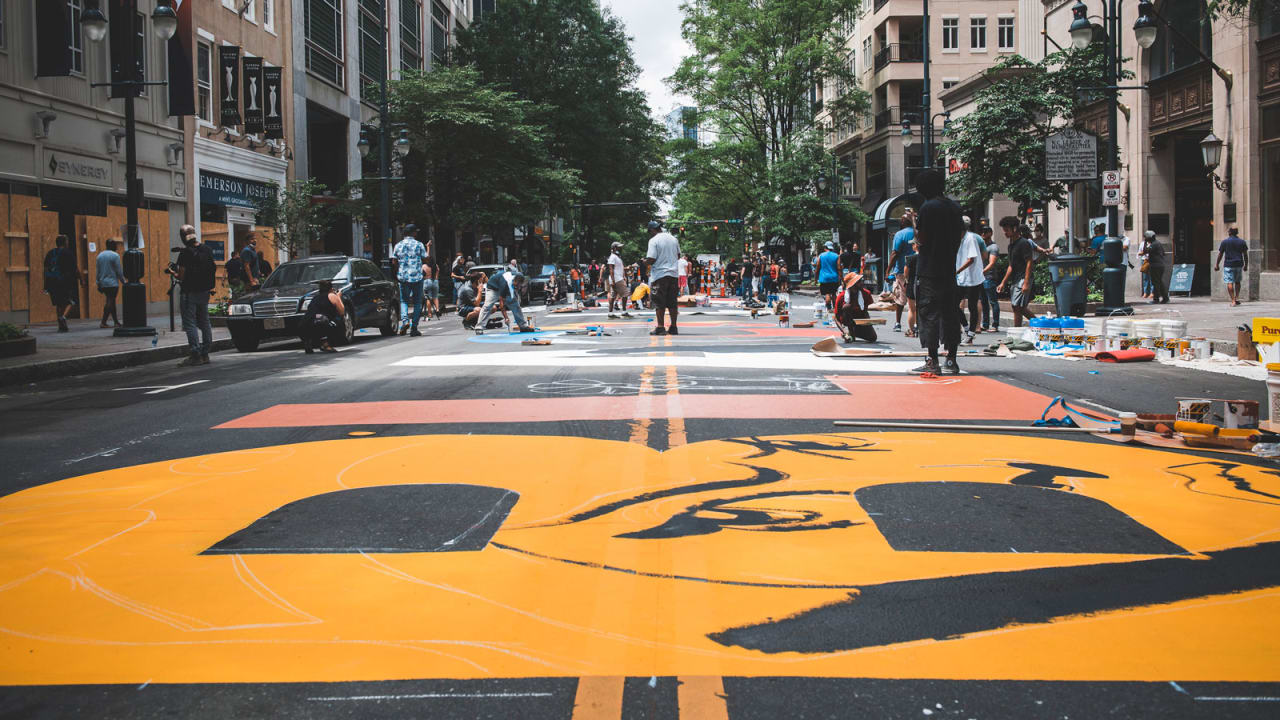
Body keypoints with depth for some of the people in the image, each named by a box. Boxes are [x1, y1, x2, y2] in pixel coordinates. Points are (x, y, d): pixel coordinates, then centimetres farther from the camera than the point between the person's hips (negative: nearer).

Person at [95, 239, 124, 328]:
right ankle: (103, 322, -12)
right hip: (113, 283, -7)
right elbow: (119, 271, -10)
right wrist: (123, 281, -1)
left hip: (103, 283, 7)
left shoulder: (100, 255, 10)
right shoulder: (115, 255, -10)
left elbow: (98, 271, 13)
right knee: (110, 302, -5)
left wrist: (98, 284, 18)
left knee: (110, 302, 14)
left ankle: (116, 321, 17)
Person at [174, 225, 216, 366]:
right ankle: (205, 354, 17)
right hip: (205, 291, 7)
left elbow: (181, 276, -16)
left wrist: (174, 274, 4)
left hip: (190, 292, -7)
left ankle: (196, 355, -7)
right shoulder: (206, 249, 4)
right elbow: (214, 267, 13)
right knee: (204, 321, 14)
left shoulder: (185, 253, -16)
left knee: (189, 323, -3)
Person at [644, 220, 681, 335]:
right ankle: (673, 327, 12)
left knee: (659, 303, -1)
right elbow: (678, 255, 18)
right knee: (673, 302, 9)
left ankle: (660, 327, -3)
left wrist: (645, 262, 4)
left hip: (659, 275, -6)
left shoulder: (653, 240, -9)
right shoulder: (673, 238, 10)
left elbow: (651, 260, -16)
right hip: (674, 274, 6)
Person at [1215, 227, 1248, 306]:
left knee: (1230, 283, -5)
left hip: (1229, 265, -4)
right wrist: (1246, 265, 16)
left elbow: (1220, 254, 1)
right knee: (1237, 282, 21)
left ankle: (1233, 301, -12)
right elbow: (1245, 254, 7)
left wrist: (1217, 264, 9)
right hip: (1239, 264, 4)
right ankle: (1237, 298, 13)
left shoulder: (1225, 242, -2)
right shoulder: (1242, 242, 6)